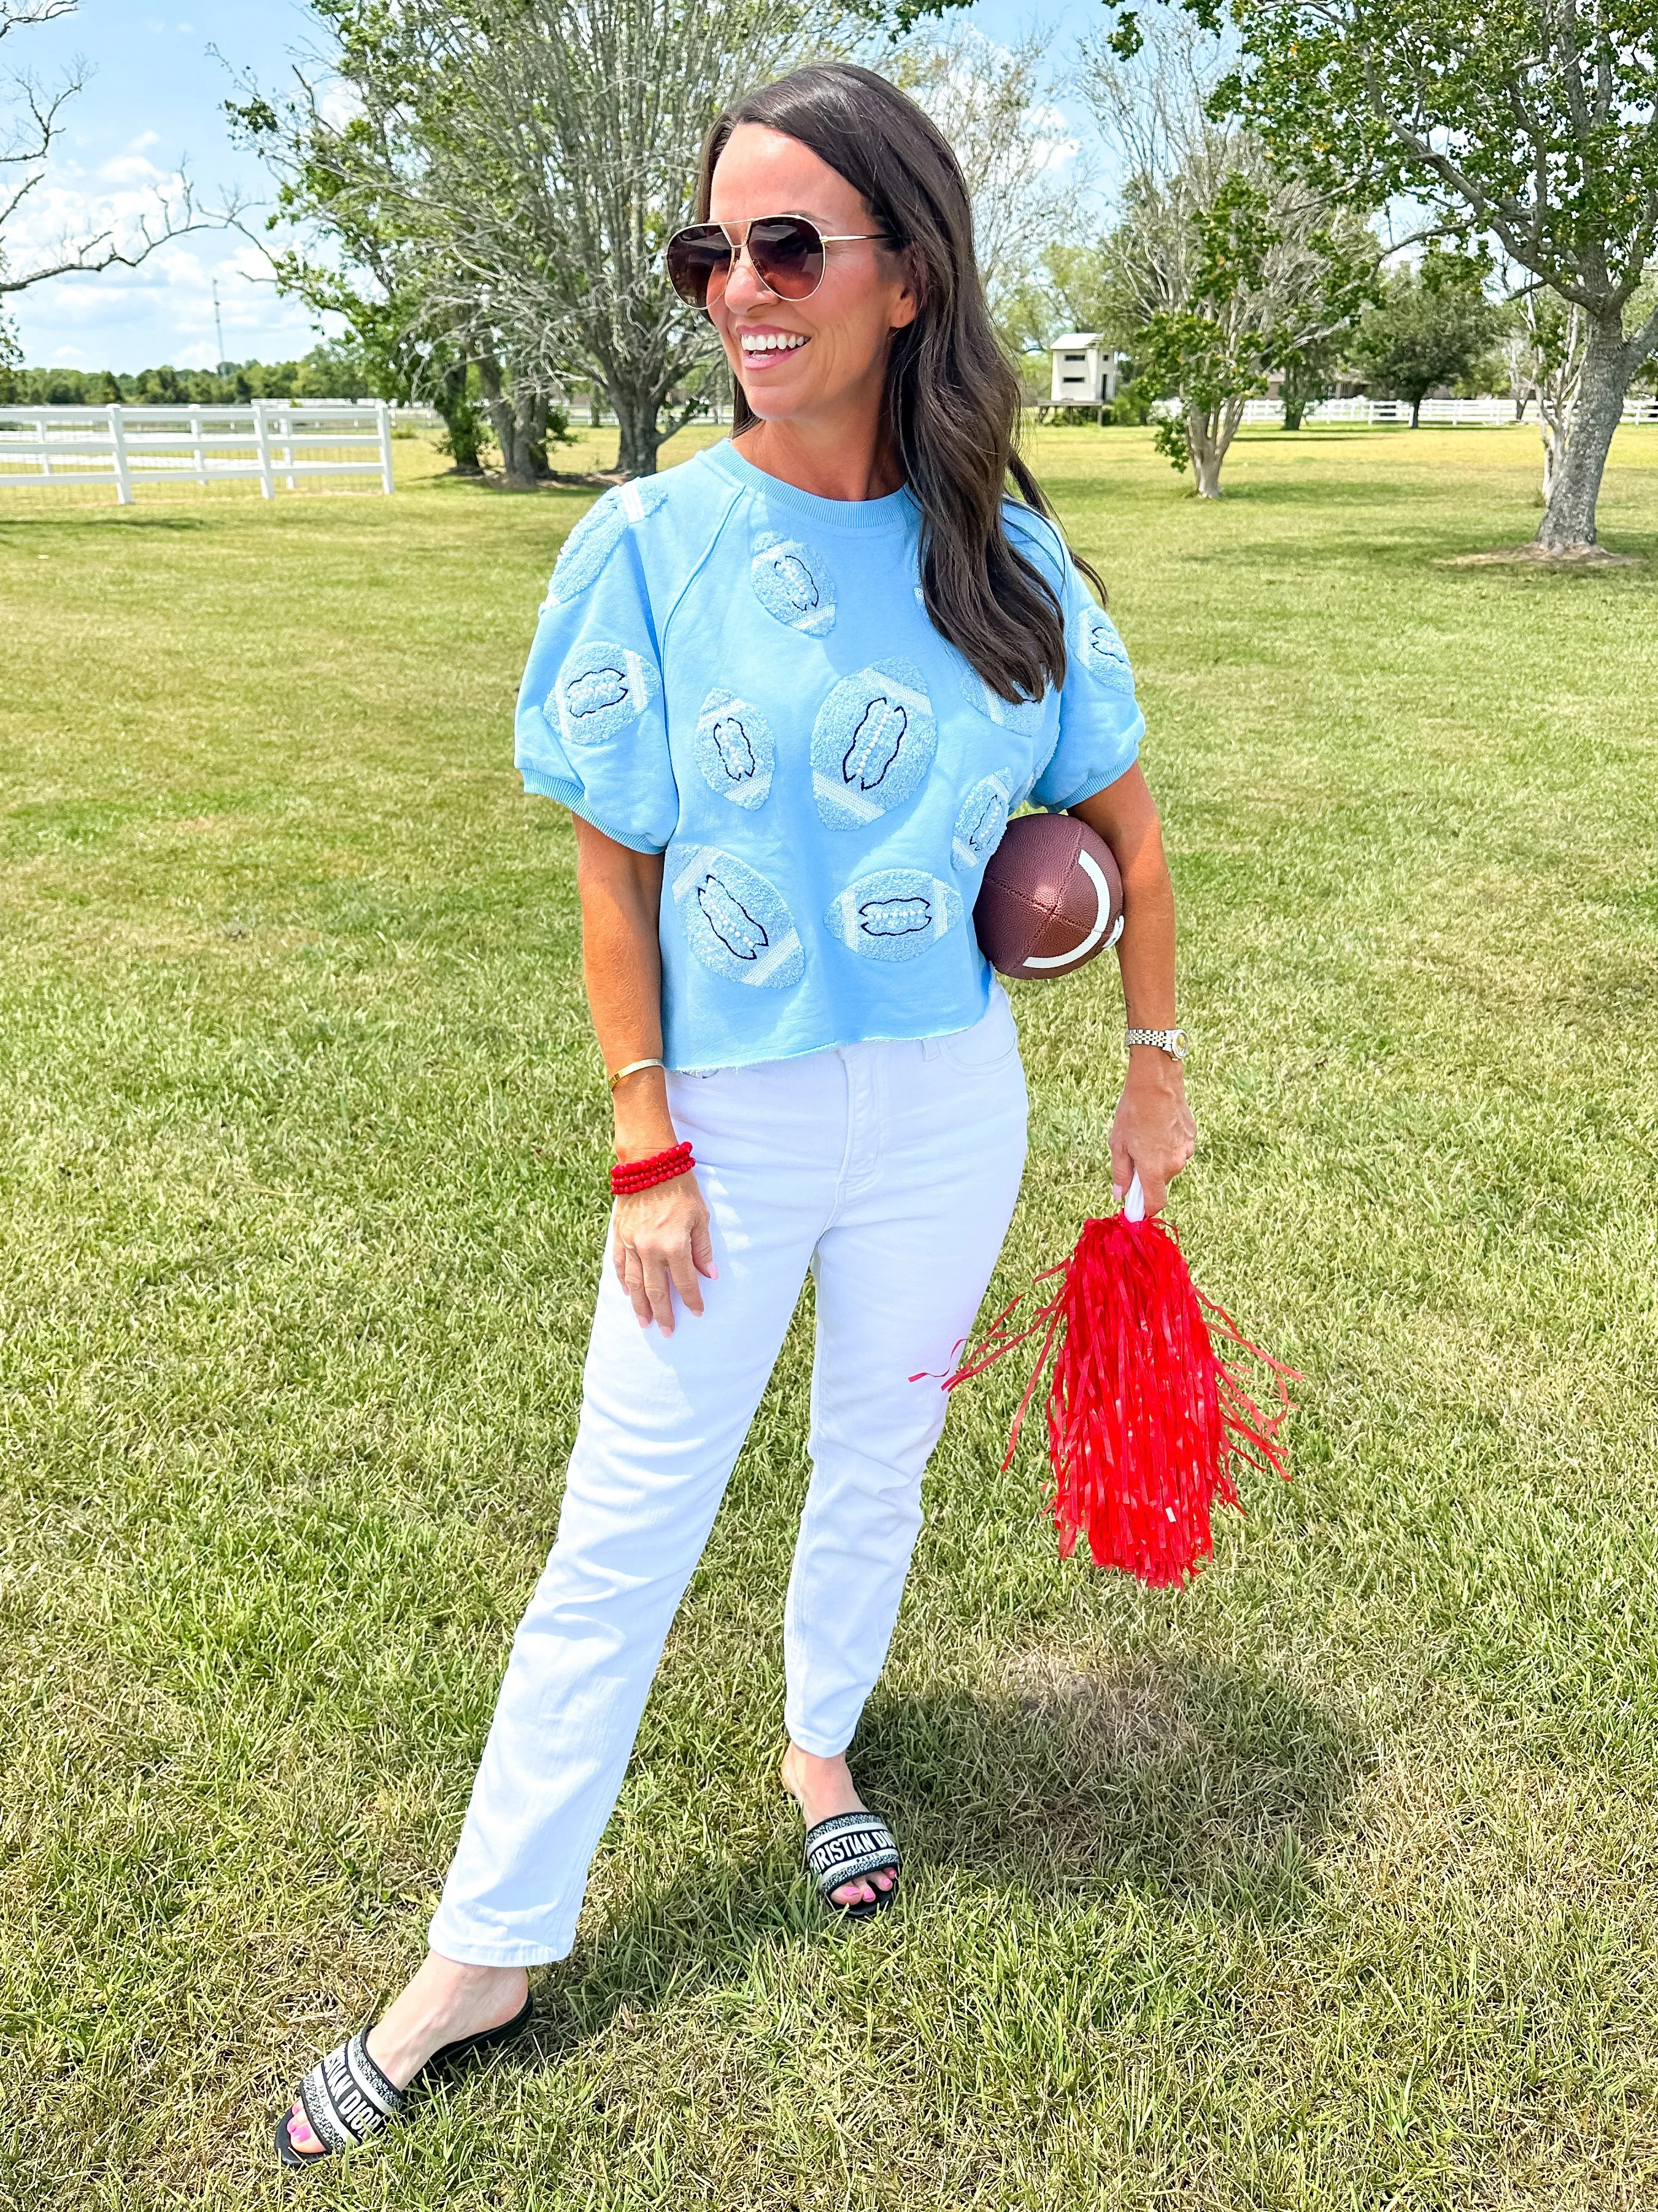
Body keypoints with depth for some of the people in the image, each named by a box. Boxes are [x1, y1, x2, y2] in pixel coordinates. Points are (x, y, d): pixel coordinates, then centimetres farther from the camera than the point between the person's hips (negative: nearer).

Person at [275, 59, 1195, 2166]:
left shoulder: (1004, 554, -3)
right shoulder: (648, 545, -9)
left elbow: (1127, 827, 7)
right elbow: (614, 872, -7)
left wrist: (1156, 1072, 9)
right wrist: (647, 1151, -9)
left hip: (943, 1117, 2)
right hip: (729, 1124, -2)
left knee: (877, 1466, 19)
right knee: (623, 1531, 5)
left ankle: (820, 1746, 48)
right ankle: (487, 1951, 22)